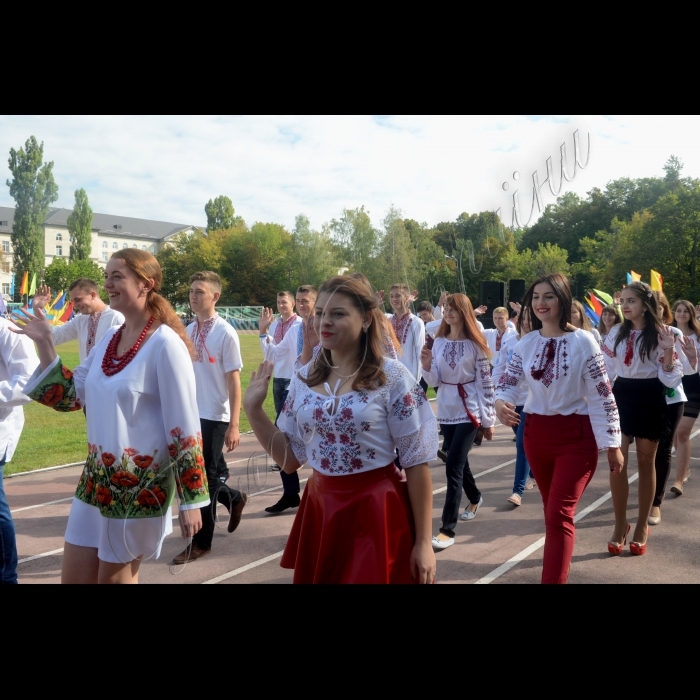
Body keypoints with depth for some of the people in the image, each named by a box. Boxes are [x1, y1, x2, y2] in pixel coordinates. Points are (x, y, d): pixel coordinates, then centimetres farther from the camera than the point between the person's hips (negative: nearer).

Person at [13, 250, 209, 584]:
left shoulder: (165, 344, -17)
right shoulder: (109, 338, 5)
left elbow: (185, 426, -17)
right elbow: (70, 396, 12)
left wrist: (191, 501, -15)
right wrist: (44, 344, 3)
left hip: (141, 484, -7)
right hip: (96, 478, 7)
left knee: (114, 578, 10)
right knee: (73, 577, 15)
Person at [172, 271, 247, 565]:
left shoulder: (225, 333, -11)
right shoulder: (187, 332, 6)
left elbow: (234, 382, -11)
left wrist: (234, 426, -15)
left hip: (214, 417, -6)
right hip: (189, 416, 6)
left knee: (203, 478, 3)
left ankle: (201, 541, 19)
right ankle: (234, 498, 40)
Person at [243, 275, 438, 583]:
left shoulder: (392, 378, -12)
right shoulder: (304, 378, 2)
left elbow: (417, 463, -10)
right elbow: (290, 458, 7)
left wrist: (423, 541, -9)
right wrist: (253, 410, -4)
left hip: (376, 513, -4)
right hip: (320, 510, 5)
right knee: (320, 578, 19)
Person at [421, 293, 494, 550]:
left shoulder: (474, 344, -9)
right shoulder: (439, 342, 5)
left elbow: (485, 382, -6)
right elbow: (434, 381, 4)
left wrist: (488, 419, -5)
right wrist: (427, 366, -17)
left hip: (469, 411, -5)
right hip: (446, 411, 5)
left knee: (453, 466, -12)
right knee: (459, 462, 19)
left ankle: (447, 530, -8)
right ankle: (475, 498, 48)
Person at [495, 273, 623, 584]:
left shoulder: (583, 341, -11)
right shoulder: (526, 343, 2)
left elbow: (601, 395, -9)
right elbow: (509, 380, 0)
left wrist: (612, 444, -8)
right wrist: (501, 402, -25)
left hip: (576, 435, -5)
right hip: (536, 433, 5)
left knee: (559, 513, -10)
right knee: (552, 509, 19)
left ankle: (552, 579, -3)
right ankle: (558, 566, 39)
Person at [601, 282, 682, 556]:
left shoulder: (661, 334, -7)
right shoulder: (617, 333, 4)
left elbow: (671, 380, -10)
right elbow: (606, 370, 10)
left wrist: (668, 349, -23)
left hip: (650, 400, -3)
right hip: (621, 398, 3)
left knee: (645, 463, 7)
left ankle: (642, 526, 21)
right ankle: (620, 525, 12)